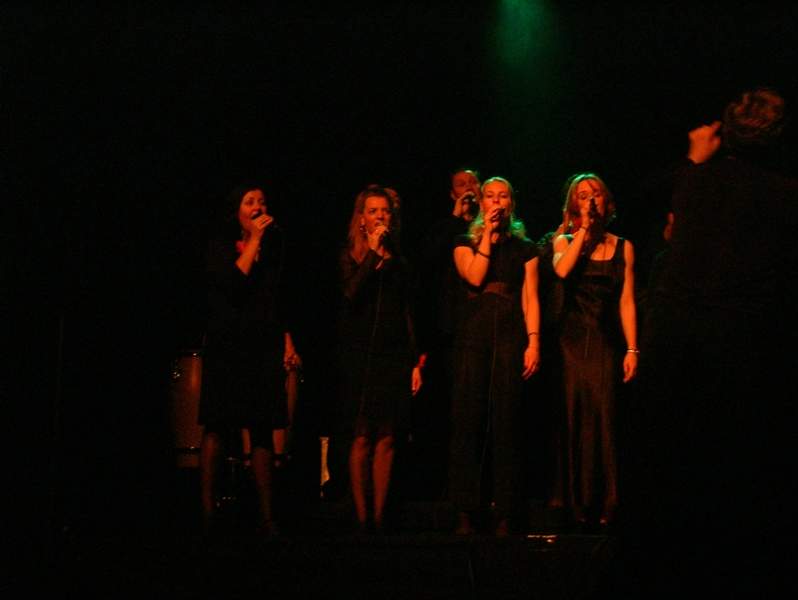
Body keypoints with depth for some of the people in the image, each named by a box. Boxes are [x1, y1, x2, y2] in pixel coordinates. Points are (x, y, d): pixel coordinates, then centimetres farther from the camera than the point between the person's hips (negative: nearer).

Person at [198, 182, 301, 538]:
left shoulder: (274, 244, 13)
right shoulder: (220, 246, 2)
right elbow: (231, 284, -17)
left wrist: (287, 340, 11)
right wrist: (254, 240, -11)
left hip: (265, 346, 4)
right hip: (227, 344, -3)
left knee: (262, 430, 2)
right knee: (217, 427, -6)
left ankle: (266, 517, 3)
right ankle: (207, 512, -2)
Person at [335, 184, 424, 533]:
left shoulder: (399, 262, 15)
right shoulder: (351, 257, 6)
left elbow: (407, 314, 15)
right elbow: (352, 294, -14)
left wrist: (415, 363, 9)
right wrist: (373, 252, -11)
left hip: (394, 357, 3)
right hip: (360, 356, -3)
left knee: (386, 439, 0)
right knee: (362, 439, -6)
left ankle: (379, 518, 2)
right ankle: (361, 519, -3)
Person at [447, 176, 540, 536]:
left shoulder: (524, 247, 14)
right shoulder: (466, 243, 13)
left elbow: (531, 298, 6)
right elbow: (474, 277, -6)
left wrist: (533, 342, -5)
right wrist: (487, 234, -2)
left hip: (511, 335, 0)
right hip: (474, 333, 0)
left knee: (506, 421, -3)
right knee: (468, 418, -5)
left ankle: (504, 514, -1)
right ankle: (466, 512, -2)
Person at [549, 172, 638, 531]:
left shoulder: (623, 248, 11)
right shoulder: (565, 242, 9)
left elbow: (626, 302, 7)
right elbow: (562, 270, -15)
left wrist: (632, 349, 0)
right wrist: (584, 230, -10)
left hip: (607, 342, 1)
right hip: (572, 340, 0)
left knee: (604, 418, -4)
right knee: (574, 418, -2)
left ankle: (605, 504, 0)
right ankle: (577, 503, 3)